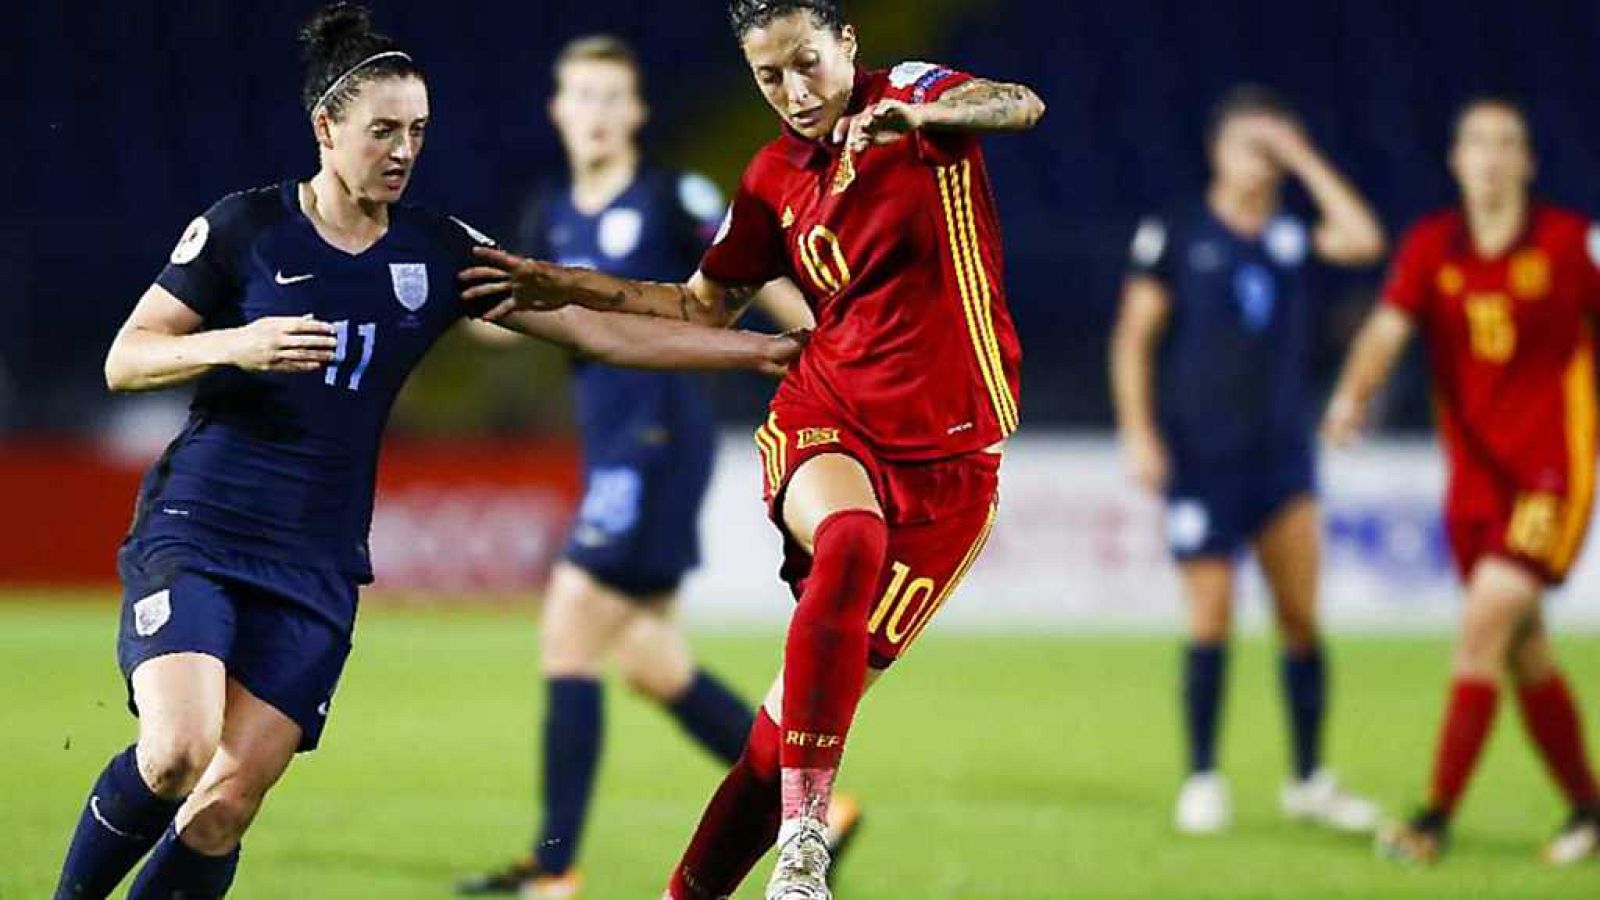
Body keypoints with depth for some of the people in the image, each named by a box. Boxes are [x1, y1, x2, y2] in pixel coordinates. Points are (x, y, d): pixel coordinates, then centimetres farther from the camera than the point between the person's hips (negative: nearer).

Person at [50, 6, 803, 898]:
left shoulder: (440, 254, 5)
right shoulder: (245, 228, -2)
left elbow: (600, 329, 6)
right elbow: (126, 360, 0)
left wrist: (764, 349, 1)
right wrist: (235, 346, -19)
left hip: (317, 568, 3)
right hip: (194, 531, -3)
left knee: (225, 807, -6)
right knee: (177, 752, -23)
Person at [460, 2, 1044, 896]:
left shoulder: (911, 92, -2)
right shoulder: (777, 178, 12)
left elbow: (1023, 106, -23)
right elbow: (701, 306, 24)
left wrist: (925, 116, -43)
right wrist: (570, 289, 12)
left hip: (948, 451, -2)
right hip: (825, 420, 2)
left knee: (820, 693, -6)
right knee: (849, 539, -35)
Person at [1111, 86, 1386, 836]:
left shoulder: (1293, 237, 7)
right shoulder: (1175, 236, -1)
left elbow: (1364, 240, -12)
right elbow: (1134, 337, -1)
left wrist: (1304, 160, -7)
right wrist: (1138, 434, -9)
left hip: (1282, 456, 3)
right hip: (1200, 459, -3)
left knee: (1301, 616, -1)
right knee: (1211, 617, -4)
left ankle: (1309, 780, 9)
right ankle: (1203, 781, 7)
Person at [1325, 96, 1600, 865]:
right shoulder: (1431, 247, 3)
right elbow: (1387, 330, -10)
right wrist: (1353, 395, -30)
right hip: (1473, 477, 4)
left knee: (1484, 625, -18)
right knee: (1525, 656, 9)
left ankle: (1437, 816, -19)